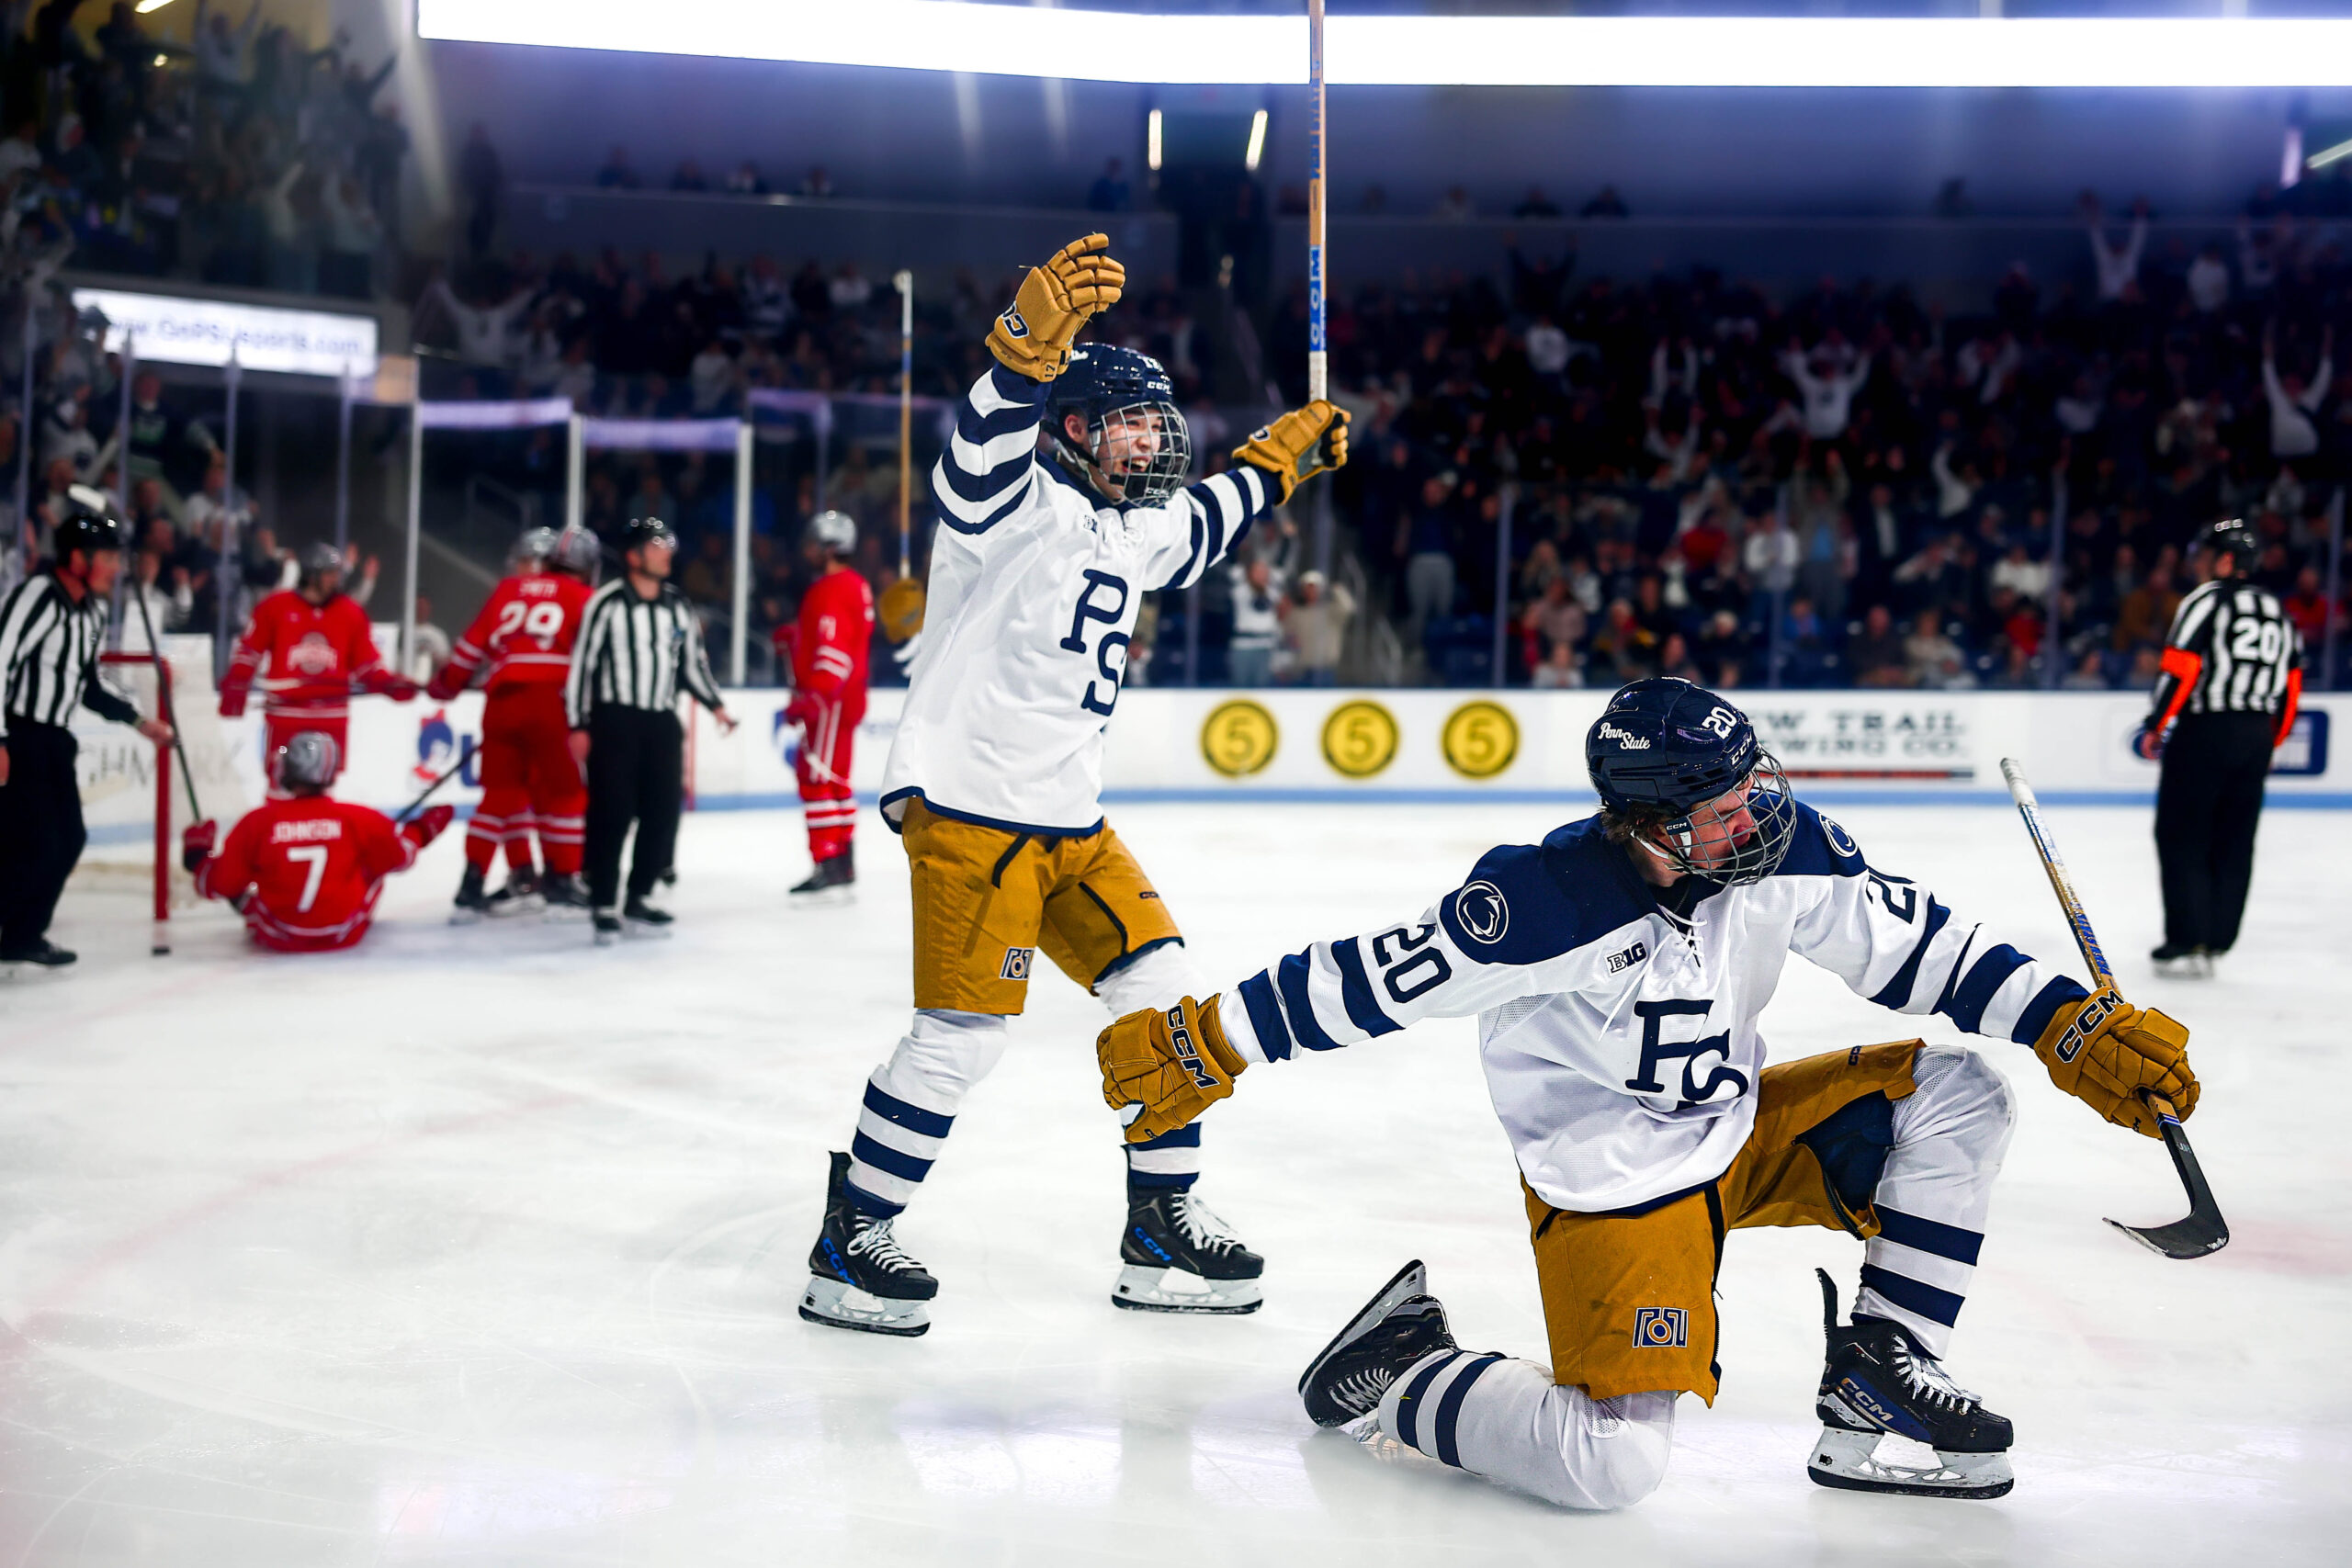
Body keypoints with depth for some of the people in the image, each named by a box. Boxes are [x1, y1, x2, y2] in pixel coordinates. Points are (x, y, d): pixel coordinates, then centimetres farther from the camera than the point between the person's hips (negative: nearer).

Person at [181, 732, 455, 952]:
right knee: (375, 861, 20)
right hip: (345, 934, 0)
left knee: (237, 876, 22)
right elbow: (400, 853, 1)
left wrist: (197, 856, 15)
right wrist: (419, 832, 22)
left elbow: (219, 882, -6)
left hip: (276, 938, 0)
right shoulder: (355, 818, -13)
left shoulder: (257, 822, -14)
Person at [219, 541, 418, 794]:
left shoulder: (352, 614, 4)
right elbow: (248, 650, 5)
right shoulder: (275, 607, -3)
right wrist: (234, 687, 0)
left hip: (331, 716, 2)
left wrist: (390, 685, -8)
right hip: (285, 714, -2)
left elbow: (367, 663, 7)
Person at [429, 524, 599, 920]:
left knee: (502, 792, 11)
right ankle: (560, 879, 7)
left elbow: (473, 645, 20)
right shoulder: (581, 598, 6)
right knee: (565, 792, 6)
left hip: (501, 703, 4)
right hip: (549, 702, -4)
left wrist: (445, 685, 31)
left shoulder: (507, 591, 18)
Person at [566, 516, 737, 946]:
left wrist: (715, 705, 6)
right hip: (613, 720, -5)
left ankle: (636, 900, 16)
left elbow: (693, 661, 18)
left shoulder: (678, 606, 10)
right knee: (611, 813, -5)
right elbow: (582, 662, -7)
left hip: (661, 721, 6)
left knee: (664, 811, 4)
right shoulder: (607, 603, -8)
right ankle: (604, 906, 3)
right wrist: (578, 726, -9)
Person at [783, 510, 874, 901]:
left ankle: (827, 866, -11)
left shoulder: (831, 592, -17)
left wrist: (809, 699, -29)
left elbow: (833, 654, -26)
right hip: (845, 698, 11)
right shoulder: (853, 585, 16)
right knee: (833, 781, 15)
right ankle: (843, 866, 21)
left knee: (817, 780, -10)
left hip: (831, 702, -11)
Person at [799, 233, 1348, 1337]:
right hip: (967, 807, -9)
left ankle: (1160, 1237, 18)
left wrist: (1285, 453, 40)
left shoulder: (1133, 530, 18)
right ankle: (849, 1245, 5)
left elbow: (1204, 523, 39)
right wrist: (1038, 327, -47)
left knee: (1167, 999, 6)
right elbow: (991, 430, -31)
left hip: (1069, 820, 9)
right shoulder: (1014, 500, -9)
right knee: (963, 1031, -11)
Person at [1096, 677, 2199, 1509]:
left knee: (1958, 1096, -6)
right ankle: (1403, 1368, 8)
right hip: (1608, 1187, -7)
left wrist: (2077, 1028, -8)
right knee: (1615, 1465, -17)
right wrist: (1202, 1047, -17)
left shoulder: (1787, 851, -12)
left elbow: (1920, 944, -1)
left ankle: (1881, 1372, 2)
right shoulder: (1552, 901, -29)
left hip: (1738, 1130, 7)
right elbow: (1373, 979, -21)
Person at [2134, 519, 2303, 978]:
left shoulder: (2207, 599, -6)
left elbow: (2180, 667, -14)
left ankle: (2187, 944, -6)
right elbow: (2292, 685, 16)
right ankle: (2216, 940, 13)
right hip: (2254, 740, 7)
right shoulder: (2278, 611, 15)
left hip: (2204, 732, -7)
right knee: (2233, 842, 11)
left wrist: (2155, 727, -7)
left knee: (2181, 836, -2)